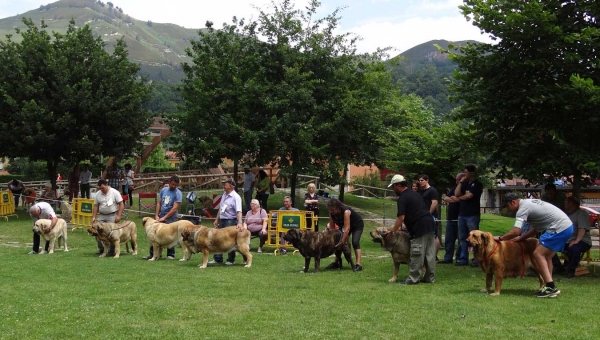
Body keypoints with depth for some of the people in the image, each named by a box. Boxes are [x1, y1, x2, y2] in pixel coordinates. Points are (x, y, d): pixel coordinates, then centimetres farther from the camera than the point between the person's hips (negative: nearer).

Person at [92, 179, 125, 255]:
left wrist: (119, 216, -14)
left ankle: (111, 251, 0)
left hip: (112, 215, -5)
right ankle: (101, 248, 13)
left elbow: (121, 204, -8)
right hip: (101, 215, 5)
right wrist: (94, 217, 2)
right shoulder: (97, 194, 5)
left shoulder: (115, 192, -8)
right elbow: (95, 206, 10)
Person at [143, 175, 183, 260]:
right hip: (161, 216, 5)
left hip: (171, 218, -5)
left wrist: (164, 218, -17)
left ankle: (170, 255, 13)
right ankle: (152, 253, 13)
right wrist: (156, 215, -1)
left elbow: (174, 209, -16)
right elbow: (159, 203, 8)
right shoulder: (163, 190, 6)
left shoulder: (178, 193, -10)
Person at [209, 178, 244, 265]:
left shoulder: (236, 197, -15)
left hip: (231, 221, -8)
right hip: (222, 221, 8)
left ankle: (231, 260, 11)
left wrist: (240, 222, -38)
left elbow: (239, 211, -26)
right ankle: (217, 259, 19)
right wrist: (217, 220, 19)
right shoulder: (224, 194, 10)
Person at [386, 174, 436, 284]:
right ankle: (430, 278, 16)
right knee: (429, 254, 11)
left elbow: (401, 218, -15)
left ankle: (413, 279, -1)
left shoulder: (402, 198, -8)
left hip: (420, 227, -9)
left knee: (417, 254, -4)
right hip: (430, 223, 9)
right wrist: (405, 227, 28)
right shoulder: (415, 194, 20)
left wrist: (392, 232, -7)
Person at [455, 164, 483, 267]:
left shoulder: (477, 184, -5)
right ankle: (463, 258, 15)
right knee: (462, 238, 9)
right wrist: (461, 182, 2)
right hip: (462, 214, 7)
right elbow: (456, 194, 4)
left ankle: (477, 259, -2)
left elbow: (468, 196, -14)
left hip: (472, 215, -7)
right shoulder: (465, 184, 16)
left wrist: (460, 197, 5)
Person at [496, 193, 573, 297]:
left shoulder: (523, 209, -11)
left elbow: (516, 231, -19)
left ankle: (551, 287, -14)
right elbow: (536, 229, 25)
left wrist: (500, 238, -5)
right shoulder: (529, 202, 20)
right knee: (546, 256, 14)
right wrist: (521, 238, 21)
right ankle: (550, 287, 12)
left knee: (538, 254, -9)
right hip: (567, 226, 10)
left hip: (559, 228, -10)